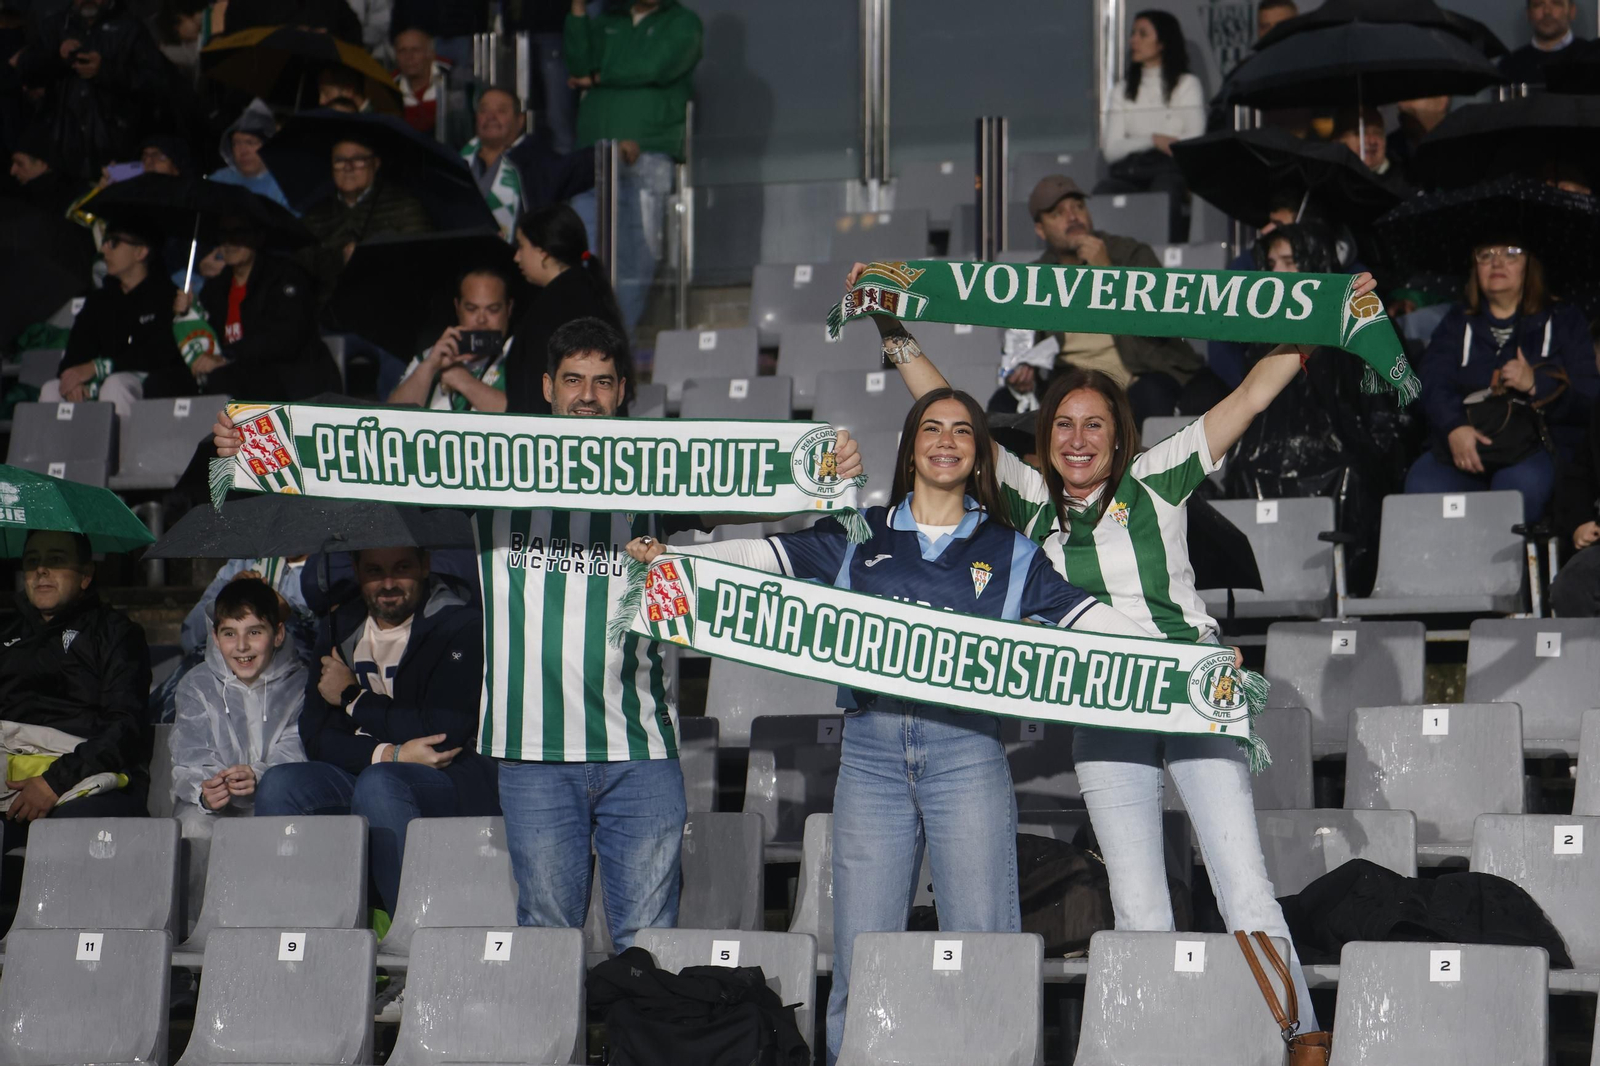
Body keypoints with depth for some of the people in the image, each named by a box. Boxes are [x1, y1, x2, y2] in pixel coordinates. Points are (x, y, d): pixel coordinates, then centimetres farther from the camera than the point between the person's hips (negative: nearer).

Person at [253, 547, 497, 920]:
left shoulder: (460, 626, -4)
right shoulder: (339, 629, 13)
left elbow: (445, 733, -16)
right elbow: (315, 736, 5)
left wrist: (352, 699, -3)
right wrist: (390, 754, -14)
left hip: (450, 784, -5)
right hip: (356, 773, 5)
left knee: (378, 783, -36)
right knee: (278, 785, -21)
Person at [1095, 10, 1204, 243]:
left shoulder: (1187, 84, 16)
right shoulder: (1123, 90, 25)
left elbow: (1194, 141, -1)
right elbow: (1111, 150, 10)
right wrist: (1153, 140, -7)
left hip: (1171, 171, -3)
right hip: (1129, 173, 3)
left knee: (1165, 189, -39)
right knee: (1103, 191, -33)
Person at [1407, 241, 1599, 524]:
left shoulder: (1563, 320, 14)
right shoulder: (1457, 323, 21)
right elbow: (1433, 384, 2)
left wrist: (1536, 384, -17)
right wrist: (1454, 428, -21)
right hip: (1466, 447, 2)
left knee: (1522, 485, -37)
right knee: (1422, 485, -30)